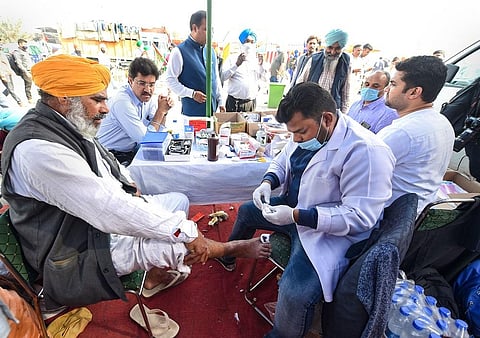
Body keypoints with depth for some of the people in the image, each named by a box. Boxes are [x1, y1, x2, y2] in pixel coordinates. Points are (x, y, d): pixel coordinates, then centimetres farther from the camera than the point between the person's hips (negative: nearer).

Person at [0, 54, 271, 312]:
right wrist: (187, 232, -30)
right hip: (78, 258, -9)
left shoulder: (68, 127, 2)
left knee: (178, 200, 8)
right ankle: (234, 249, 10)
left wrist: (130, 187, 0)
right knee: (176, 242, -22)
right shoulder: (37, 148, -29)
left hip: (99, 223, 9)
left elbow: (109, 167, 19)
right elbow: (109, 209, -35)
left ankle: (156, 277, 18)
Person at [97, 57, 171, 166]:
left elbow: (156, 131, 6)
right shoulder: (122, 101, -22)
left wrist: (164, 112, -10)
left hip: (132, 152, 8)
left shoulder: (146, 97, 1)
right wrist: (160, 111, -16)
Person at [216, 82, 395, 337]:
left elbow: (359, 217, -28)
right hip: (294, 208, 9)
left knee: (294, 294, -28)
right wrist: (268, 182, -10)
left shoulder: (366, 152, -28)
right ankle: (227, 257, 50)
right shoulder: (308, 133, -4)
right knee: (247, 211, 22)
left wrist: (296, 215, -32)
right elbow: (282, 161, 12)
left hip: (331, 232, -8)